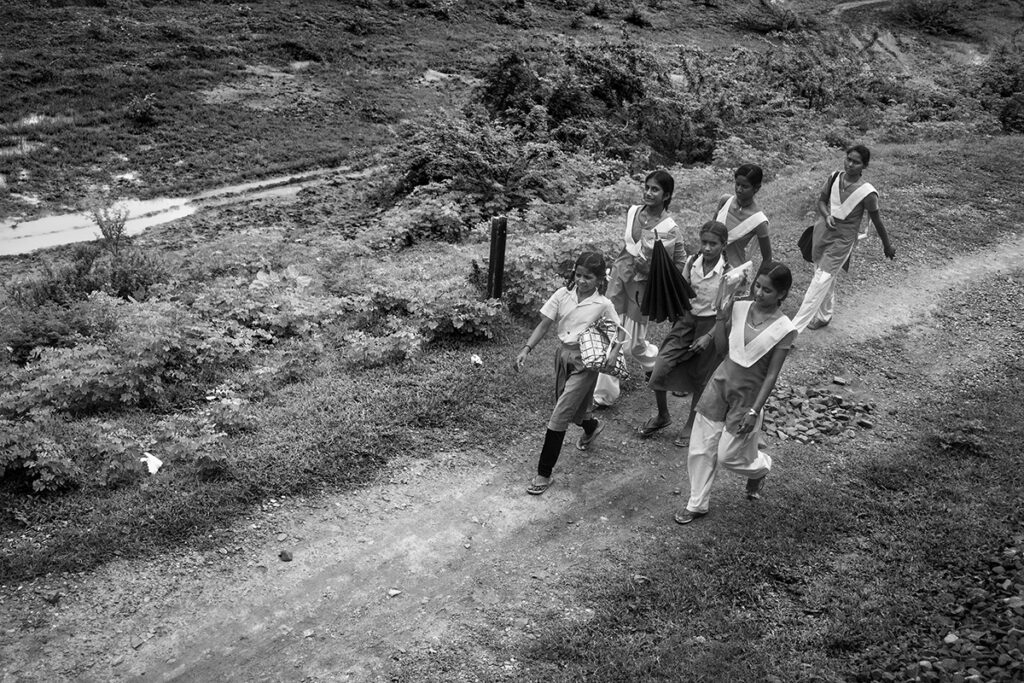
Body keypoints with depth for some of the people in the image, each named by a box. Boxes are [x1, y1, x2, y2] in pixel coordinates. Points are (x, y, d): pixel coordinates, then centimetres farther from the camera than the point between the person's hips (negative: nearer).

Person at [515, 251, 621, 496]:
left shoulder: (603, 305, -10)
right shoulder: (563, 295, -3)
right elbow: (544, 325, -3)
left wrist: (614, 354, -20)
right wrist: (526, 349, -13)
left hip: (586, 362, -5)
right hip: (563, 355, 5)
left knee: (560, 416, -9)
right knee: (572, 409, 21)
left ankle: (544, 473, 0)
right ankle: (591, 427, 59)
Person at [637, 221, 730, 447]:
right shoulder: (692, 262, -4)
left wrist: (709, 336, -18)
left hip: (711, 325, -3)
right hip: (687, 319, 3)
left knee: (700, 378, 9)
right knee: (661, 368, -6)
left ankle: (690, 425, 30)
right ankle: (662, 416, 18)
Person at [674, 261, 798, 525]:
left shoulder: (784, 330, -16)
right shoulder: (739, 308, -5)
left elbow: (771, 375, -13)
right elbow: (720, 343, 2)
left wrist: (754, 411, -15)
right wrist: (721, 315, -11)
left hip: (746, 395, -4)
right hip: (720, 383, 4)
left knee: (728, 456, 6)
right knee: (700, 449, 8)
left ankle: (760, 468, 41)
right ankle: (696, 504, 26)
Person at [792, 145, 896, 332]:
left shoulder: (867, 193, -19)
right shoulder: (835, 177, -6)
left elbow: (877, 221, -7)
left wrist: (887, 246, 6)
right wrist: (826, 215, -16)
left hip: (842, 240, -5)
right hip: (822, 231, 5)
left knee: (820, 282, -8)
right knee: (826, 279, 21)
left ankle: (795, 327, -8)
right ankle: (824, 315, 42)